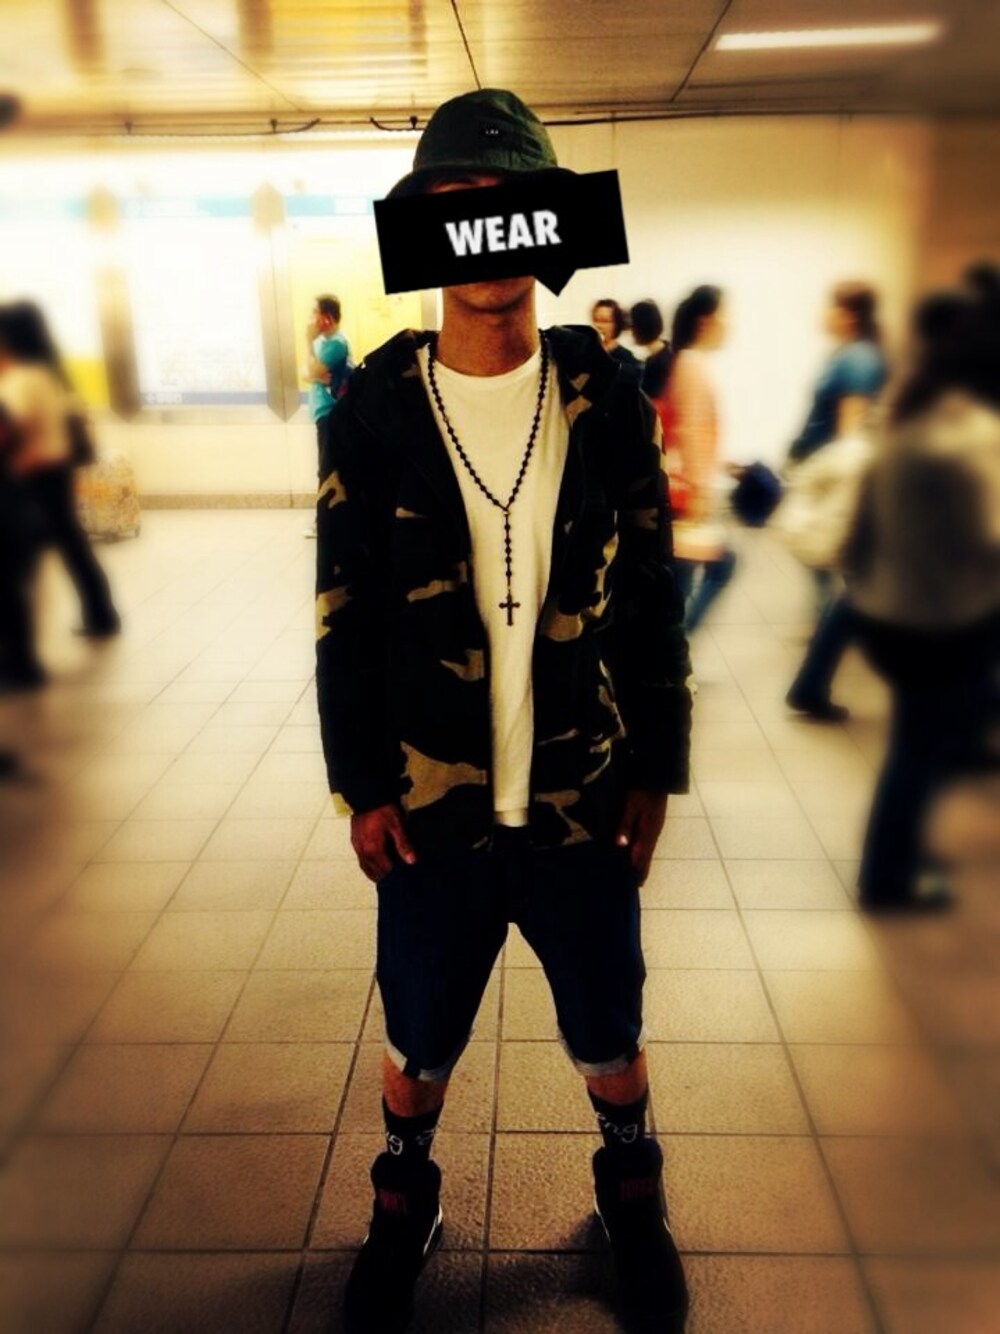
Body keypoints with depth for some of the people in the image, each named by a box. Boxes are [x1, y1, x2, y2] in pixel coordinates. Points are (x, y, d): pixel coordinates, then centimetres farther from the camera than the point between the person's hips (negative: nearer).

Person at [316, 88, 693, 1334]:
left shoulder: (608, 400, -3)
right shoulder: (371, 411, -5)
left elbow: (653, 600, 1)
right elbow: (344, 615, -1)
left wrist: (656, 772, 1)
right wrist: (362, 787, -3)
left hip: (586, 802, 1)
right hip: (430, 808, 0)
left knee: (608, 1031, 19)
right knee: (417, 1039, 17)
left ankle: (633, 1192, 50)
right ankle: (403, 1205, 48)